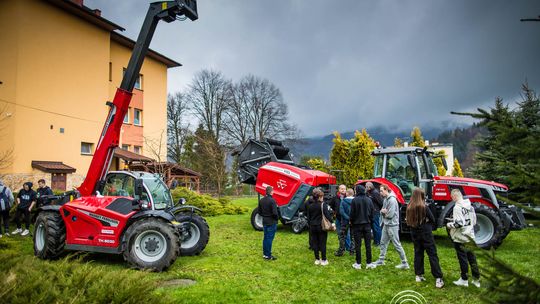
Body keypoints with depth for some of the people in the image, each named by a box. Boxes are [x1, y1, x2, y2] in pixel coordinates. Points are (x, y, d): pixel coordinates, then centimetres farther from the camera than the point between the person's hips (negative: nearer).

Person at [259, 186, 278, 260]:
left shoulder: (261, 200, 2)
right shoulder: (272, 200, -20)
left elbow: (259, 212, 8)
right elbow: (275, 213, -22)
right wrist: (276, 218, -4)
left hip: (264, 222, 7)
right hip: (272, 222, -7)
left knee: (265, 238, 16)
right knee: (269, 238, 1)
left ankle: (264, 253, 25)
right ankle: (268, 255, 8)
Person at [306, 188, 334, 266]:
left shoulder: (310, 205, 5)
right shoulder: (323, 204, -12)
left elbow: (308, 217, 10)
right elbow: (327, 214, -21)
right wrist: (332, 222, -19)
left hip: (313, 226, 5)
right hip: (321, 226, -4)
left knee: (315, 243, 10)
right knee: (323, 243, 3)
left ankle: (317, 259, 15)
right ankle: (323, 260, 8)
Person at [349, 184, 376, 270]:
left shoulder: (355, 200, -12)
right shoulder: (369, 200, 0)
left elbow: (352, 213, -8)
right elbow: (372, 212, 6)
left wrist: (352, 222, 7)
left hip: (357, 225, -3)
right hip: (367, 224, 3)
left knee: (357, 245, 3)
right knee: (368, 244, 8)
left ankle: (358, 263, 7)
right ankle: (369, 263, 12)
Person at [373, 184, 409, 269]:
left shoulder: (392, 200, -19)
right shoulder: (385, 199, 10)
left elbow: (390, 214, -22)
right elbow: (382, 211, 14)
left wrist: (384, 213, -3)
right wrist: (382, 211, -9)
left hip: (392, 225, -10)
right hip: (386, 224, 10)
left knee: (397, 244, -3)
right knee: (383, 242, 15)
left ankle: (404, 263, 6)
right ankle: (381, 260, 26)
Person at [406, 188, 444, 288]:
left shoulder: (409, 207, -3)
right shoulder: (424, 207, -16)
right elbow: (432, 219, -6)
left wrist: (415, 224, 9)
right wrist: (426, 223, 11)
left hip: (414, 233, 5)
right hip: (425, 233, -5)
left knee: (418, 253, 15)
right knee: (432, 254, 0)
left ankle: (419, 275, 21)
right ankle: (438, 278, -1)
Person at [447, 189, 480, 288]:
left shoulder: (457, 207, -19)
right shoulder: (470, 206, 6)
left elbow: (458, 223, -25)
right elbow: (474, 221, 13)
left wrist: (449, 225, -9)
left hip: (460, 238, -7)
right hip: (470, 236, 7)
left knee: (463, 259, 4)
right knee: (472, 258, 14)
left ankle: (464, 280, 14)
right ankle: (476, 280, 22)